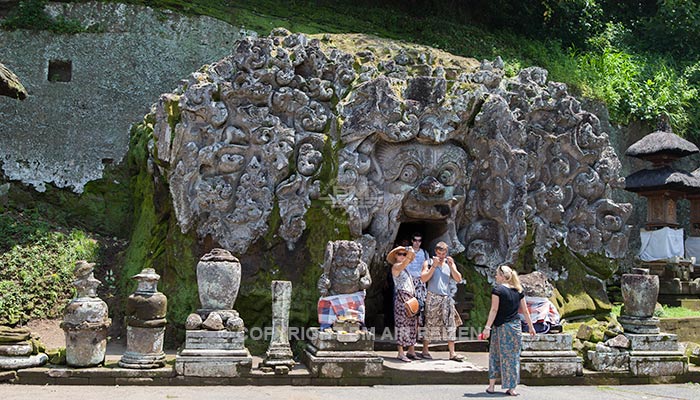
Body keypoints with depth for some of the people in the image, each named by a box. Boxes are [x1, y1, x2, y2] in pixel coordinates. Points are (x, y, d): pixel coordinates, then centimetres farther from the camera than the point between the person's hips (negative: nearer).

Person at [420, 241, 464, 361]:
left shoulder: (450, 263, 12)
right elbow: (423, 278, -9)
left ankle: (452, 353, 2)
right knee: (430, 324, 0)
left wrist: (451, 266, -7)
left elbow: (458, 279, 4)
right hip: (433, 297, -3)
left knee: (450, 325, 0)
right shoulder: (428, 263, 3)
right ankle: (425, 350, 12)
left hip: (446, 298, 3)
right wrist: (434, 266, -14)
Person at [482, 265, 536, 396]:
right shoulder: (518, 291, 7)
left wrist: (487, 327, -12)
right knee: (513, 356, 8)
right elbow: (525, 311, 10)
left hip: (501, 327, -4)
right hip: (516, 326, 4)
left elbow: (494, 310, -13)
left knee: (495, 355, 8)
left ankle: (491, 386, 10)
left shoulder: (497, 290, -9)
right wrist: (531, 326, 19)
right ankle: (512, 388, 9)